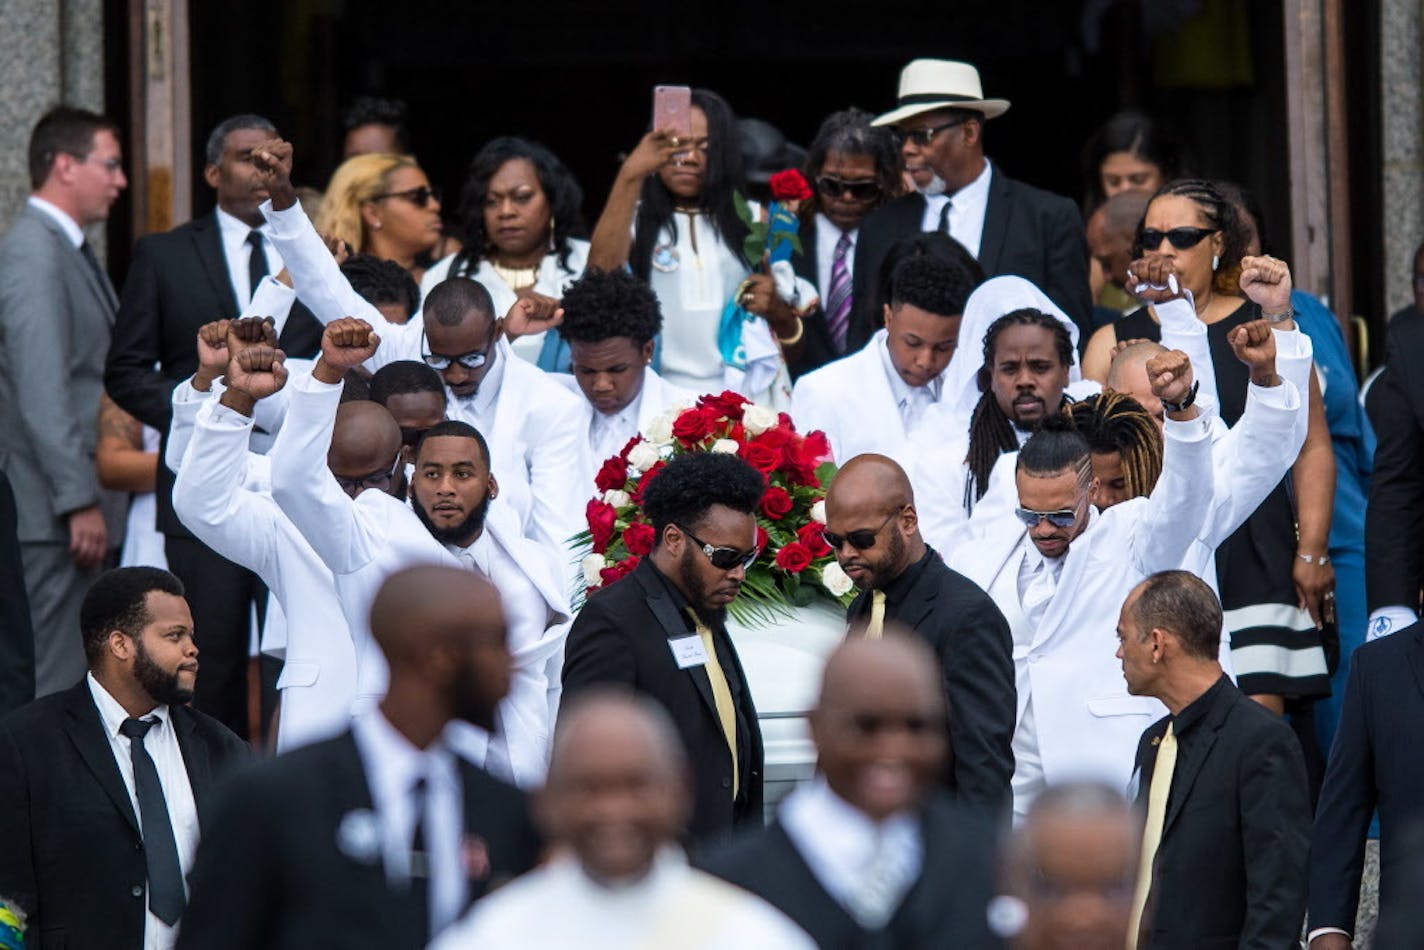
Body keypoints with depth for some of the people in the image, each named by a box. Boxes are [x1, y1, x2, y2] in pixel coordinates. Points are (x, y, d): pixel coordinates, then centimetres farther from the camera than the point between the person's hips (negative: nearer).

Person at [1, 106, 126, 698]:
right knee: (55, 678, -8)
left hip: (77, 497, 10)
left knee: (73, 670, 12)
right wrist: (80, 502, -22)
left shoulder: (67, 249, 15)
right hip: (54, 513, -10)